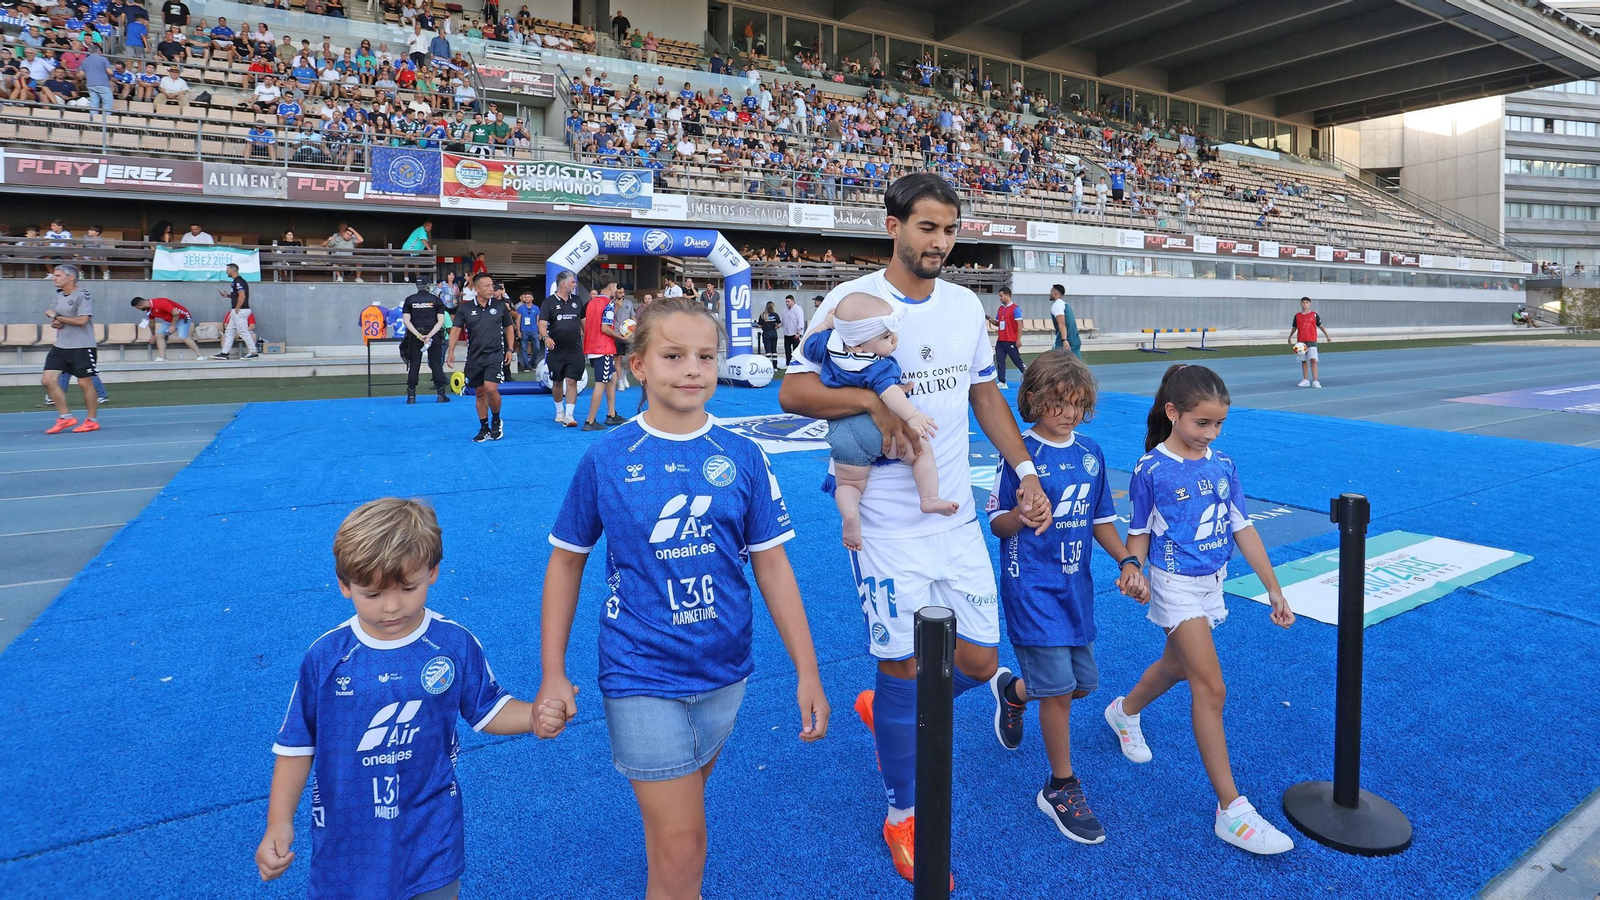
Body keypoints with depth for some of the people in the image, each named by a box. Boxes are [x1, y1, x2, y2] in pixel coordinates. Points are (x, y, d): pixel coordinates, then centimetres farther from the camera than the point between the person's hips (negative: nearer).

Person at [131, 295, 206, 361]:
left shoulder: (159, 303, -27)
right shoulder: (149, 309, 3)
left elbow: (176, 312, -30)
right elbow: (151, 322, 20)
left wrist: (173, 326, -24)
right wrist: (153, 335, 29)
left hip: (182, 318, -9)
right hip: (169, 320, 9)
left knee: (183, 337, -23)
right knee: (159, 335, -3)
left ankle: (200, 355, -19)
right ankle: (162, 358, -8)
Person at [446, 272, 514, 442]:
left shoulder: (500, 306, 1)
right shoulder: (465, 308, 0)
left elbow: (509, 327, 11)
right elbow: (456, 330, 1)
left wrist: (510, 349, 4)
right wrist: (451, 352, -9)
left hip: (495, 355, -2)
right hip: (474, 357, 2)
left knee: (490, 388, -18)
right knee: (480, 392, 9)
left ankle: (496, 421, 7)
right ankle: (484, 429, 20)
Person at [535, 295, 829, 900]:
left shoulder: (741, 458, -5)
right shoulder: (606, 459, -9)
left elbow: (771, 565, 0)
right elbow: (566, 561, 1)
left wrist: (808, 673, -1)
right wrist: (553, 676, -1)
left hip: (723, 672, 3)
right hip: (642, 677, -2)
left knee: (677, 811, 21)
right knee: (681, 847, 0)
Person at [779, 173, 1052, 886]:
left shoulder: (966, 304, 8)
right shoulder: (854, 298, -9)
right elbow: (793, 391, -13)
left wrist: (1026, 471, 12)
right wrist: (874, 400, -27)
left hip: (957, 515, 6)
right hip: (887, 524, -5)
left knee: (978, 662, 7)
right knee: (904, 664, 3)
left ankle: (886, 710, 38)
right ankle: (902, 814, 26)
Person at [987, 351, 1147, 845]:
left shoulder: (1091, 453, 7)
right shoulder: (1019, 453, -11)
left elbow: (1100, 520, 14)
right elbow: (997, 522, -7)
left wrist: (1127, 562, 0)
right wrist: (1023, 516, -29)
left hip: (1076, 584, 6)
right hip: (1032, 586, -6)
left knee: (1083, 682, 14)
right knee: (1059, 688, -5)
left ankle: (1013, 689, 44)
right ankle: (1061, 789, 15)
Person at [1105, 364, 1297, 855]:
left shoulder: (1223, 466, 1)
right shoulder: (1152, 470, -13)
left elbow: (1243, 529, 5)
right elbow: (1139, 533, -6)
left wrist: (1274, 590, 4)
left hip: (1212, 585, 6)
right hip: (1176, 586, -6)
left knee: (1178, 665, 23)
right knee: (1211, 689, -11)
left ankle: (1125, 712, 53)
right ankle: (1232, 811, -4)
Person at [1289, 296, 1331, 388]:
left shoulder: (1314, 315, 2)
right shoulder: (1297, 316, 7)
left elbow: (1320, 326, 9)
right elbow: (1294, 328, 17)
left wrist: (1327, 335, 10)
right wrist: (1290, 337, 15)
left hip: (1311, 341, -3)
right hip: (1300, 341, 3)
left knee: (1313, 360, -12)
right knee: (1304, 361, 8)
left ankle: (1315, 381, -12)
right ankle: (1305, 380, 16)